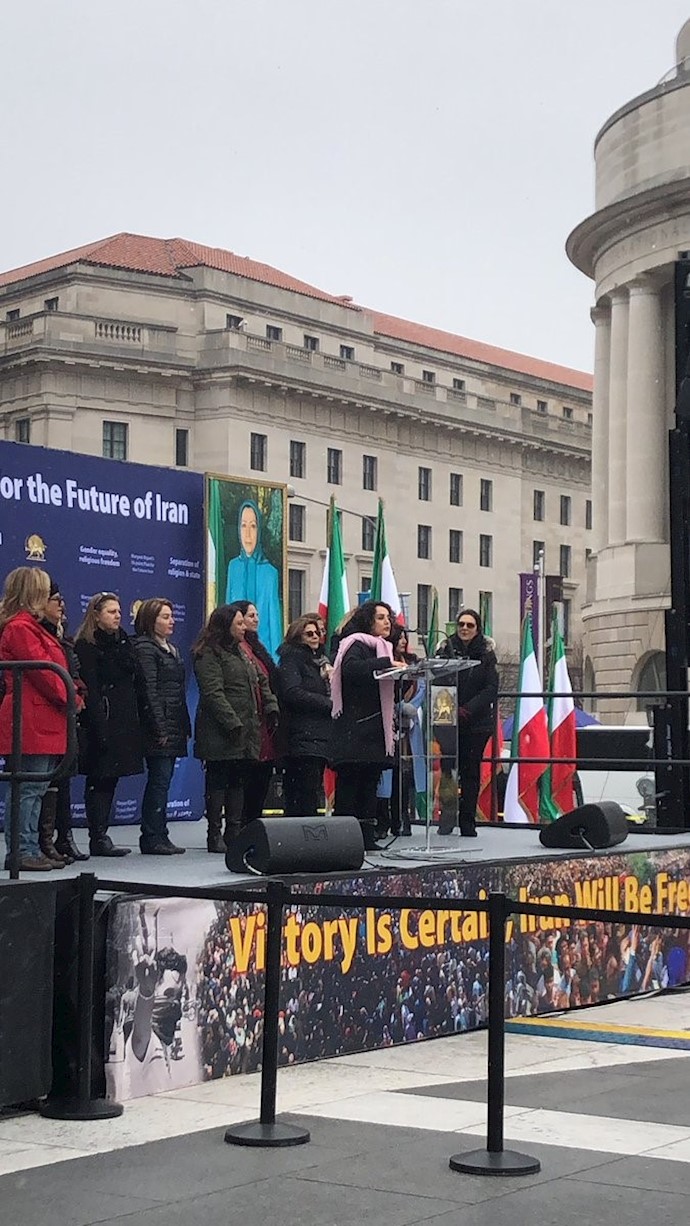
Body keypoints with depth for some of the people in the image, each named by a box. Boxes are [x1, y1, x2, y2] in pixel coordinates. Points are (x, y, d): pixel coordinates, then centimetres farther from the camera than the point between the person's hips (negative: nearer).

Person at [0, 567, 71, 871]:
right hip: (30, 722, -11)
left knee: (35, 788, 12)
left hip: (40, 722, 11)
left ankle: (31, 849, 17)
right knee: (28, 788, -8)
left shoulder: (29, 627, 21)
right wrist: (68, 698, -6)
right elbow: (41, 671, -16)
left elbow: (51, 667, 19)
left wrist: (69, 697, 6)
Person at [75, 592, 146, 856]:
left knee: (110, 778, 9)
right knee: (100, 780, -4)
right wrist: (99, 728, -20)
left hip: (126, 721, 8)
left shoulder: (124, 642, 17)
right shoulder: (87, 645, -7)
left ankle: (100, 835, 14)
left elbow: (137, 684, 17)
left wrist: (138, 716, 9)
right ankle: (98, 838, -1)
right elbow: (90, 690, -14)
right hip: (103, 722, -8)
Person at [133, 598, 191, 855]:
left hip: (174, 726, 9)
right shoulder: (145, 648, -7)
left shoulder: (170, 649, 21)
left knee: (162, 781, 8)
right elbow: (150, 690, -14)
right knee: (160, 779, -8)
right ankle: (152, 838, -5)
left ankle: (158, 837, 10)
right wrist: (160, 727, -19)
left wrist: (185, 726, 15)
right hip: (160, 725, -9)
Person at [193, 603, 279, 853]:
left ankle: (234, 832, 13)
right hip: (220, 734, -8)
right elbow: (213, 693, -16)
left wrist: (271, 708, 8)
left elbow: (260, 682, 24)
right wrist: (233, 723, -21)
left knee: (239, 781, 9)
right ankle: (215, 835, 1)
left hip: (246, 730, 8)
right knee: (218, 782, -3)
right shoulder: (208, 654, -8)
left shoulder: (239, 652, 21)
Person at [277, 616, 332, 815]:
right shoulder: (291, 659, -2)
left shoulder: (319, 660, 24)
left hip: (321, 736, 9)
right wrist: (329, 703, -12)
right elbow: (293, 693, -16)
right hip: (303, 737, -9)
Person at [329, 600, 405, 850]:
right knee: (349, 783, -8)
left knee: (369, 783, 8)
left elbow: (390, 693, 25)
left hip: (375, 729, 9)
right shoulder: (357, 645, -5)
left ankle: (367, 837, 10)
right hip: (354, 729, -9)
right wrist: (387, 663, -29)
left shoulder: (382, 647, 21)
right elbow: (350, 668, -29)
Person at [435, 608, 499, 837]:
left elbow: (492, 688, -3)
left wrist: (467, 710, -13)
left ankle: (467, 824, 4)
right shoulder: (446, 650, 4)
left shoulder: (486, 653, 4)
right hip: (448, 720, 0)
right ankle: (447, 814, 7)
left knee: (470, 771, 2)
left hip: (477, 722, 0)